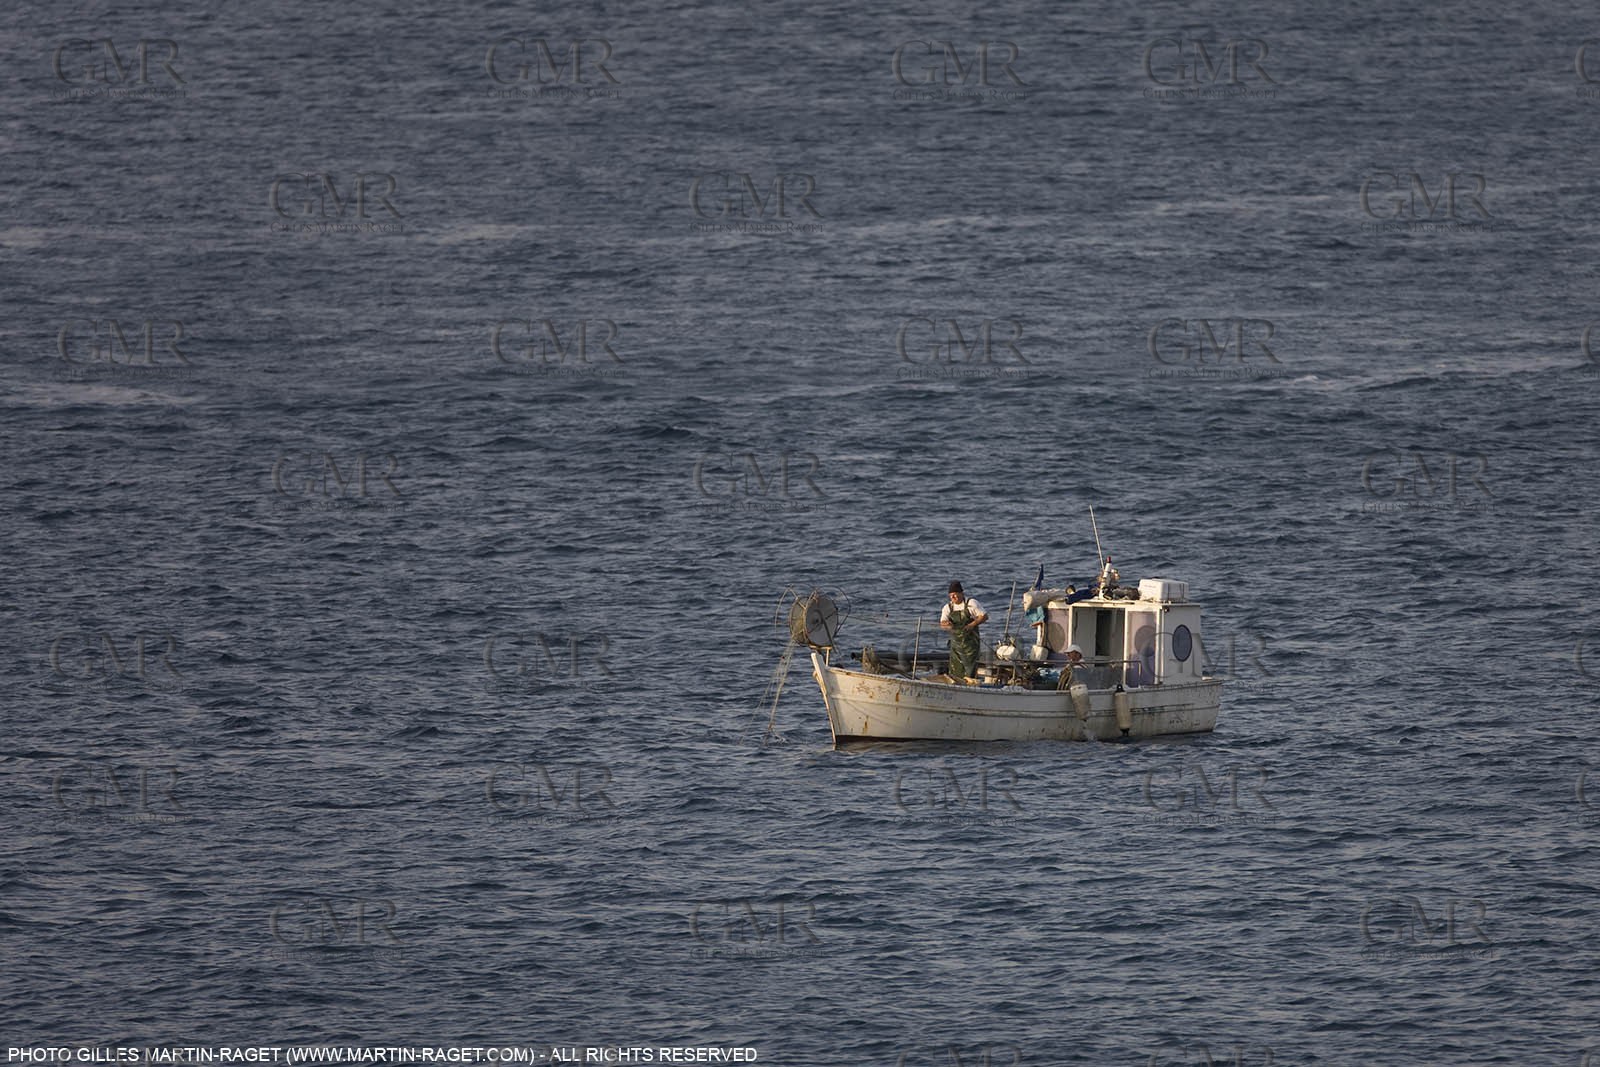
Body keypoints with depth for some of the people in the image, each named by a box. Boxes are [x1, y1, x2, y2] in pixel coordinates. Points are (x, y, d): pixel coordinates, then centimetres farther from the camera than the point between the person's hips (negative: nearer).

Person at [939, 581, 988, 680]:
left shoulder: (971, 603, -5)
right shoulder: (948, 607, 6)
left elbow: (985, 616, -5)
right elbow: (941, 624, -5)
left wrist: (973, 624, -19)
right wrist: (946, 624, -31)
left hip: (970, 643, -4)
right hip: (955, 643, 4)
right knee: (955, 672, 4)